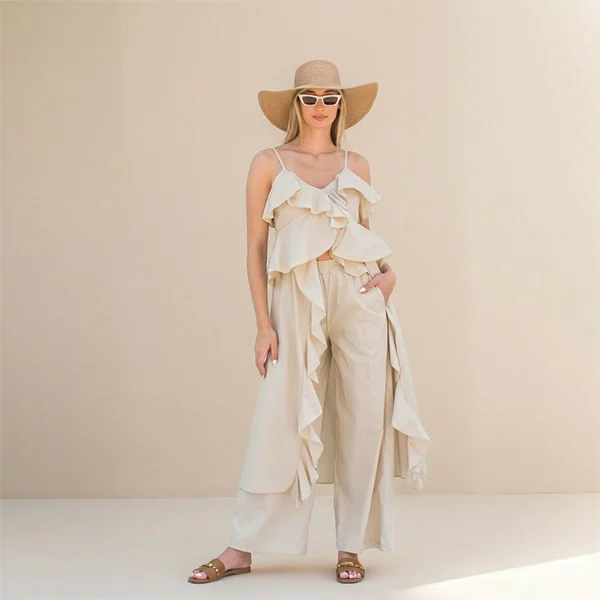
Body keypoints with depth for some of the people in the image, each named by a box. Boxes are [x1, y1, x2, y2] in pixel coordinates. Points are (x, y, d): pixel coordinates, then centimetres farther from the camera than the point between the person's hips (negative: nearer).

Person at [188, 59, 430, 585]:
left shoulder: (357, 165, 13)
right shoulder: (269, 164, 5)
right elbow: (256, 247, 2)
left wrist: (388, 271, 0)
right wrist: (263, 324, -5)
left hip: (359, 295, 2)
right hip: (297, 298, -2)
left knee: (362, 419, 2)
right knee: (282, 419, -3)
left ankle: (351, 547, 13)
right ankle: (243, 548, 7)